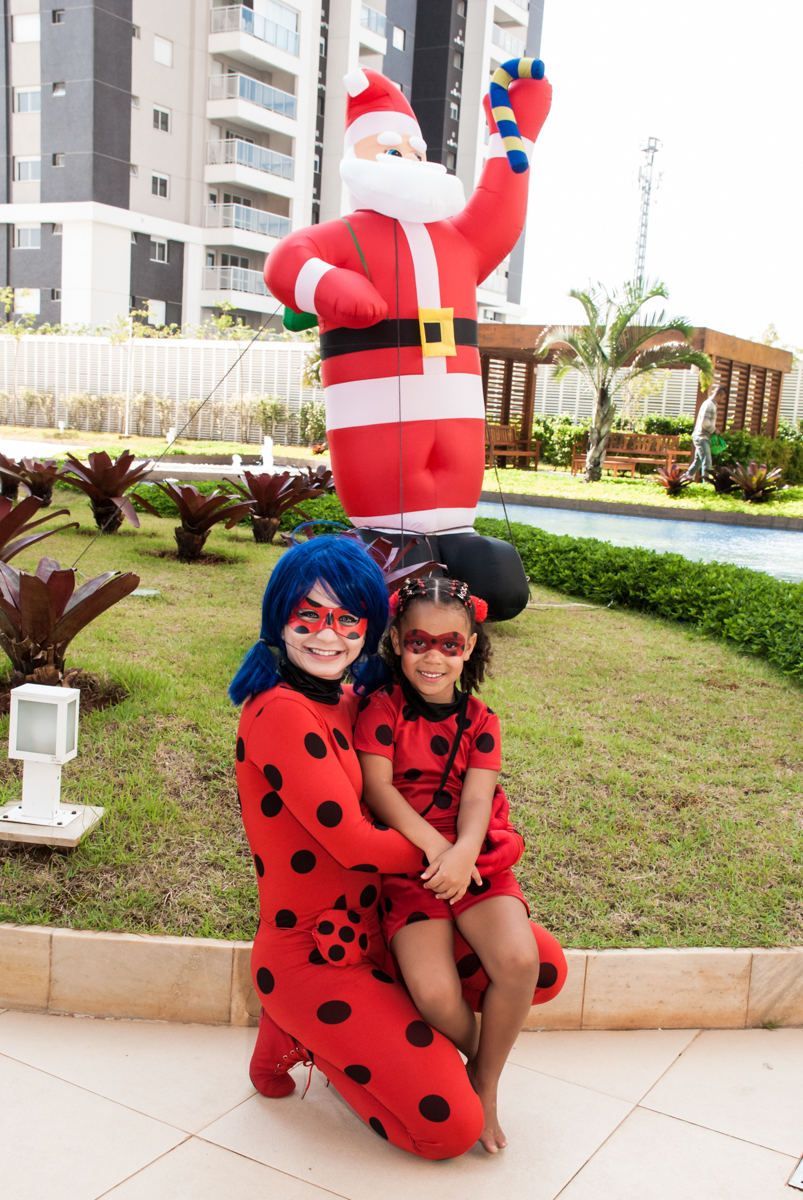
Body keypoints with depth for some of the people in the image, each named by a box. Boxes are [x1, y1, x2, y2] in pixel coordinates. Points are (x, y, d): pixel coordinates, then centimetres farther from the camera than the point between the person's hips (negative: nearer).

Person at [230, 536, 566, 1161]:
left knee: (541, 968, 5)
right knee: (449, 1128, -9)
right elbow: (356, 844, -22)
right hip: (310, 956, -8)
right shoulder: (280, 711, -22)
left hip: (373, 932, 8)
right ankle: (301, 1036, 10)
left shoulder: (345, 701, 4)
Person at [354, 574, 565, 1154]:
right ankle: (475, 1059, 14)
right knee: (435, 994, -23)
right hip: (408, 866, -2)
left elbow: (477, 796, -4)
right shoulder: (383, 709, 2)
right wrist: (433, 846, -22)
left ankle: (485, 1084, 4)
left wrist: (463, 851, -25)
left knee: (521, 960, -24)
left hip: (473, 860, 2)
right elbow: (378, 787, -9)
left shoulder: (481, 721, 10)